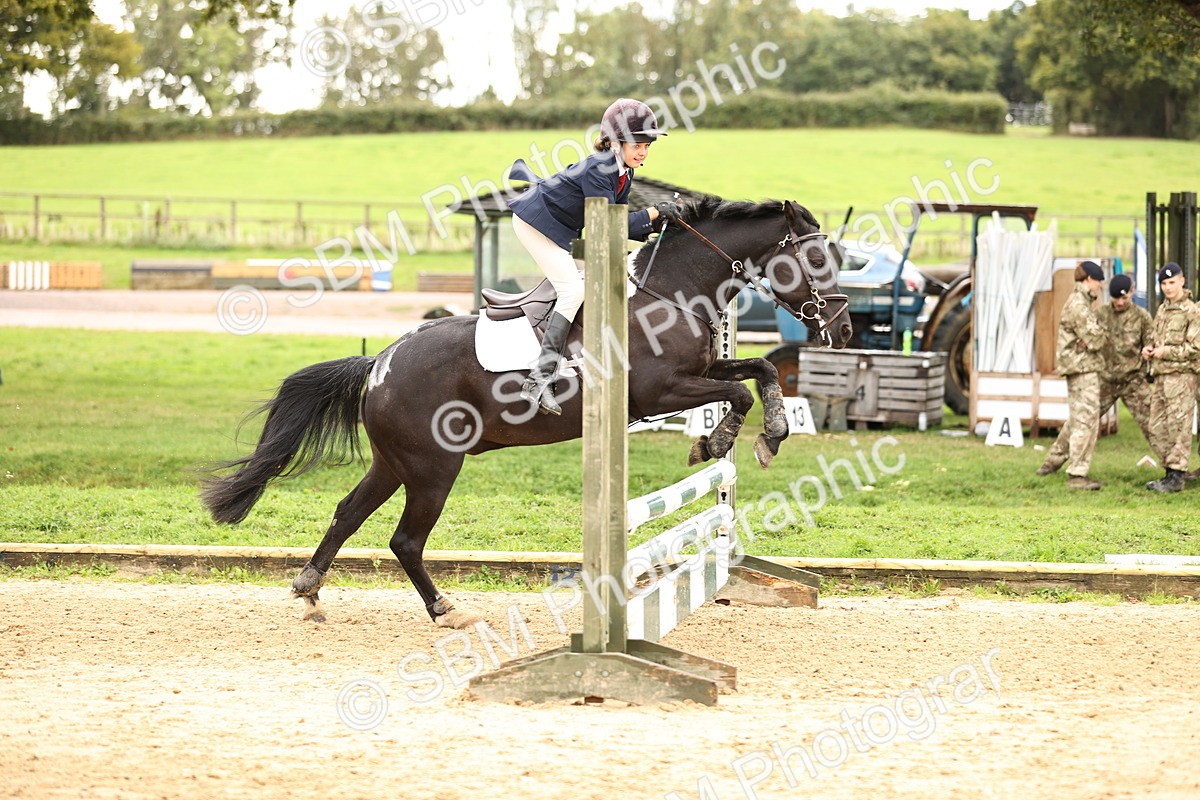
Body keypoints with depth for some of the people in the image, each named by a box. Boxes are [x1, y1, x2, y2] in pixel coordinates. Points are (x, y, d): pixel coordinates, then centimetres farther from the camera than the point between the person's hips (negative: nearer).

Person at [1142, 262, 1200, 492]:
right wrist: (1148, 349, 8)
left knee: (1178, 426, -8)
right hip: (1161, 376, 8)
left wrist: (1166, 352, -15)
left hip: (1181, 375, -8)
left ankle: (1176, 476, -7)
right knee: (1157, 429, 8)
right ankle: (1170, 471, 17)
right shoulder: (1161, 310, 17)